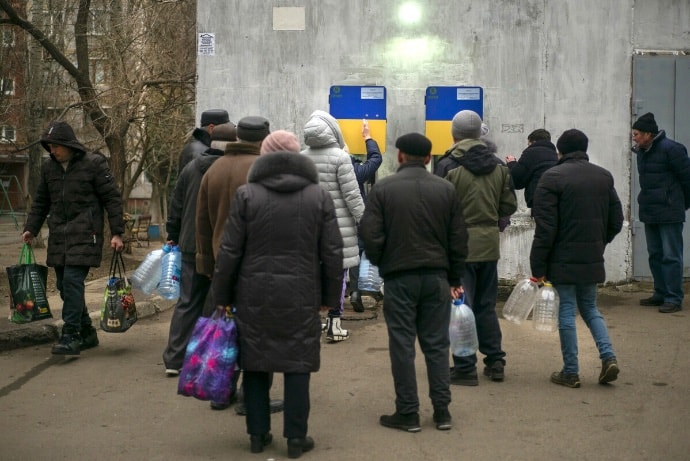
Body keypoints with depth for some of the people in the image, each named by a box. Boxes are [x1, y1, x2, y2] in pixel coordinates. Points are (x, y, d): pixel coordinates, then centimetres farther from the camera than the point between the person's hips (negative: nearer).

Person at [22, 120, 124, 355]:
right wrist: (31, 228, 12)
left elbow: (112, 199, -4)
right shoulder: (48, 167, 11)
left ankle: (71, 336, -12)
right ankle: (87, 333, 20)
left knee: (72, 280, -16)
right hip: (58, 236, 6)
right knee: (64, 285, 7)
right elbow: (41, 202, 21)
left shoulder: (94, 164, -6)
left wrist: (117, 233, -8)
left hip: (85, 234, -6)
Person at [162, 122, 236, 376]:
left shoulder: (191, 168, 5)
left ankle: (175, 359, 7)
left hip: (191, 247, 4)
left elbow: (175, 206, 9)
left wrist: (173, 236, 19)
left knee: (187, 302, 9)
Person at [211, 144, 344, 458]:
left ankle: (257, 434, 18)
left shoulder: (246, 194, -2)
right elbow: (332, 253, 1)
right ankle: (296, 438, 10)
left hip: (254, 294, 0)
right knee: (297, 364, 6)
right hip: (301, 296, 0)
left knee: (255, 363, 11)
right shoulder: (319, 196, 1)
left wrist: (222, 296, 6)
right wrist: (330, 296, 10)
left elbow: (230, 251, -2)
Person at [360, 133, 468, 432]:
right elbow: (459, 239, 5)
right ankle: (442, 410, 14)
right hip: (436, 277, 3)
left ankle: (407, 413, 8)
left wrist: (380, 264, 10)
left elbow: (371, 236, -8)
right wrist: (454, 278, 13)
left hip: (399, 277, -3)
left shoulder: (383, 188, -5)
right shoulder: (446, 189, 4)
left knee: (402, 345, 4)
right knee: (437, 344, 10)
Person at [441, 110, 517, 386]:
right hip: (490, 242, 5)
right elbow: (509, 206, 7)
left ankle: (465, 368, 3)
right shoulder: (498, 167, 5)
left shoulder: (450, 166, -12)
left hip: (460, 242, -5)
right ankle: (495, 362, 21)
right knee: (486, 305, 17)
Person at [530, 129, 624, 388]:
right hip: (593, 259, 5)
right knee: (589, 307, 19)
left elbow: (545, 227, -14)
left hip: (563, 258, -5)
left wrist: (538, 266, -10)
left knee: (567, 311, 3)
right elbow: (616, 221, 11)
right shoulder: (604, 176, 8)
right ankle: (608, 356, 3)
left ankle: (571, 372, 8)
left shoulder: (552, 177, -10)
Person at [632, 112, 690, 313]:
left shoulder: (671, 149, -14)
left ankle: (674, 299, 0)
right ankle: (661, 294, 24)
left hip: (669, 213, -8)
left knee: (671, 257, -4)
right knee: (655, 255, 14)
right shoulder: (642, 152, 12)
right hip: (649, 213, 8)